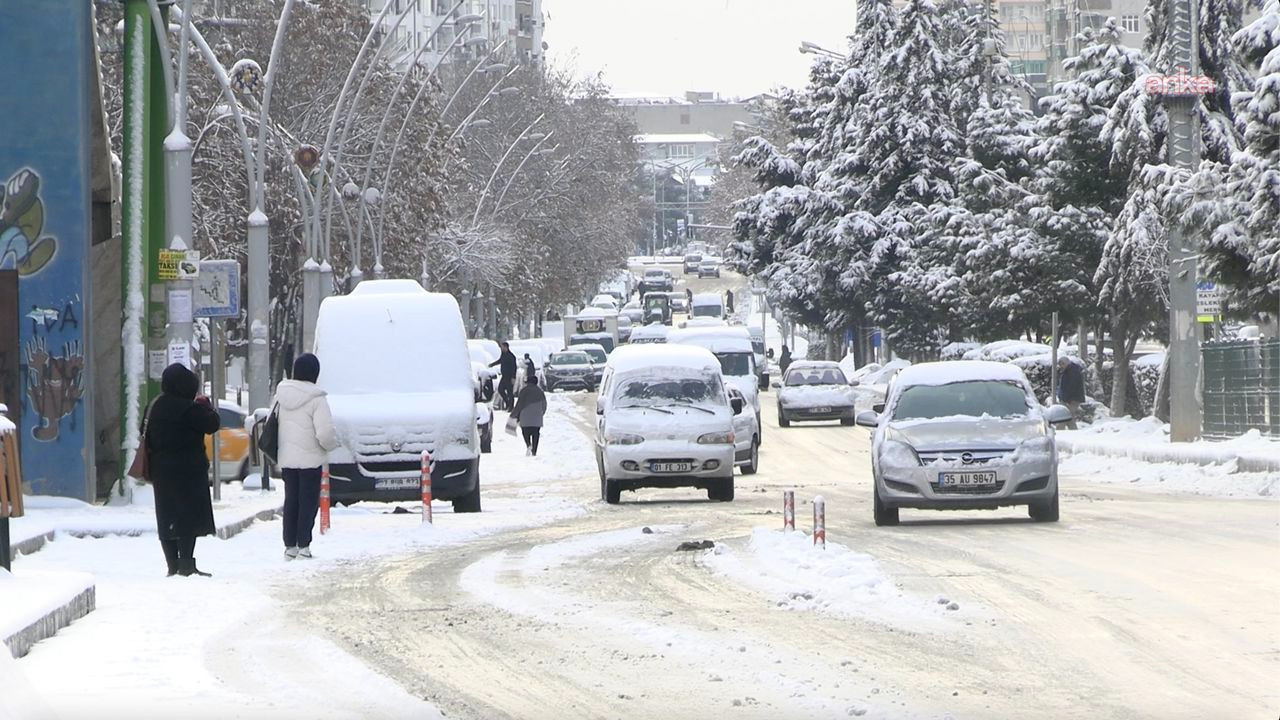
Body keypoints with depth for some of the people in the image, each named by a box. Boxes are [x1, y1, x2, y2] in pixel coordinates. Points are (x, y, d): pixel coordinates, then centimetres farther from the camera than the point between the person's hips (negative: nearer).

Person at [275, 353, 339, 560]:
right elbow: (325, 432, -19)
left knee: (291, 500, 11)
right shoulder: (316, 398, -15)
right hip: (310, 458, -5)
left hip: (286, 458, 5)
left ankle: (289, 545, 11)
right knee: (308, 502, 0)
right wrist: (333, 443, 1)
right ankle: (303, 545, -5)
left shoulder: (281, 394, 3)